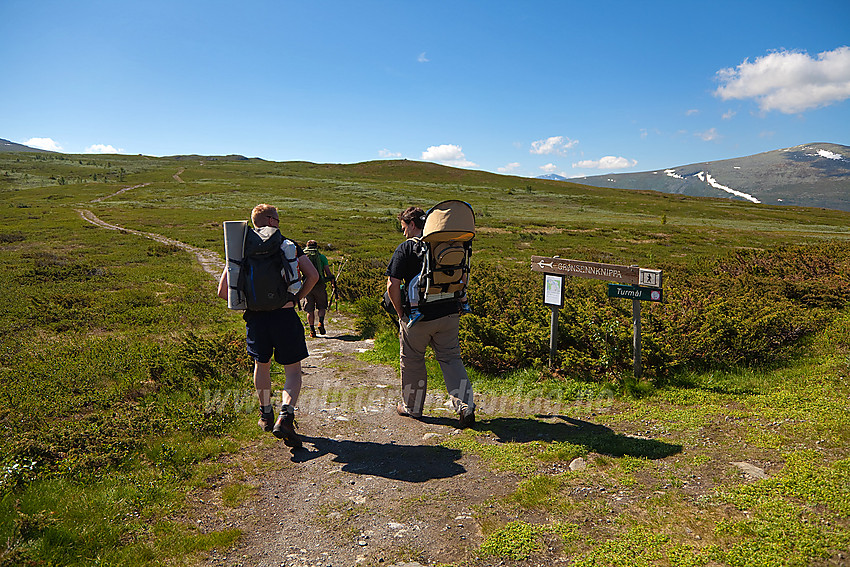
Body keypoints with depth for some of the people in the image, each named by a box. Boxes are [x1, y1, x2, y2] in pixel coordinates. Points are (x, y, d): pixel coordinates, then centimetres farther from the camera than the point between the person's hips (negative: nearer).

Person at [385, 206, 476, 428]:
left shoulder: (405, 248, -9)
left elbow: (392, 286, -16)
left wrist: (400, 312, -4)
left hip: (418, 317, -4)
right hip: (449, 314, 4)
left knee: (412, 361, 15)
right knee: (451, 359, 11)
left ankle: (412, 407, 29)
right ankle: (465, 406, -2)